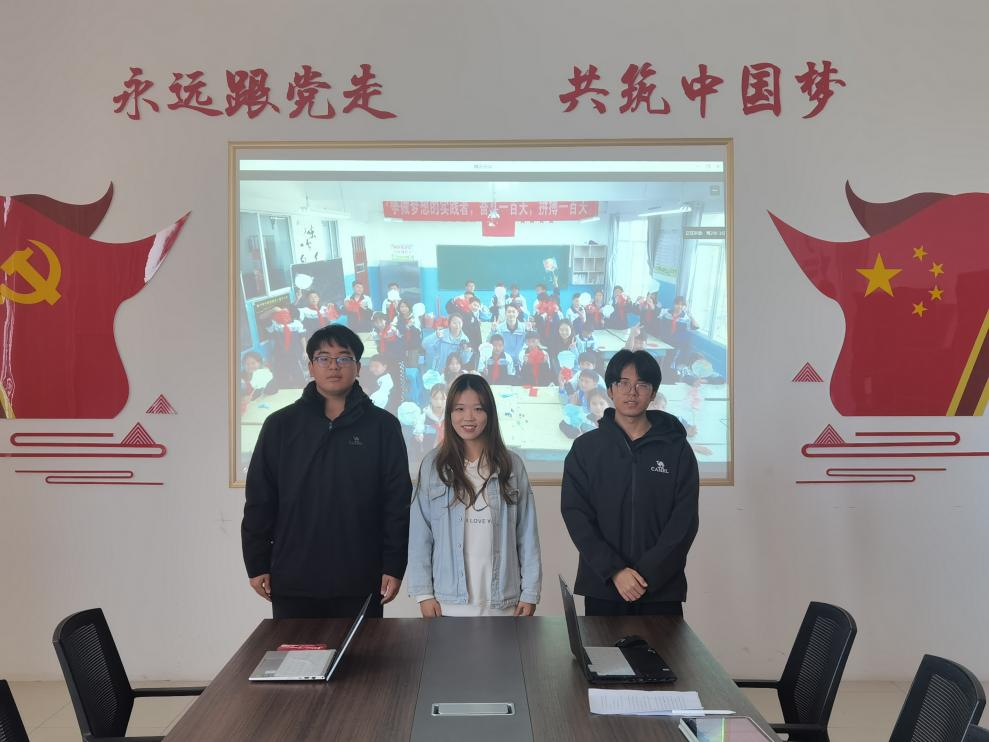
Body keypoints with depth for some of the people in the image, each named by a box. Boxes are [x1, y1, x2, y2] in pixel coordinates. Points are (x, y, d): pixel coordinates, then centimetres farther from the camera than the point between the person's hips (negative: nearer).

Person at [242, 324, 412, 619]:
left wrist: (394, 566, -4)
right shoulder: (281, 425, 5)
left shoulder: (383, 426, 1)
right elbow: (259, 499, 5)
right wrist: (257, 564, 2)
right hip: (292, 583, 1)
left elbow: (398, 500, 0)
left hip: (360, 583, -1)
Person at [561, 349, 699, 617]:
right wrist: (615, 571, -13)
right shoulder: (585, 448, 4)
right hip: (602, 588, 1)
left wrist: (648, 574, -13)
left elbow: (684, 520, -2)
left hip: (662, 589, 0)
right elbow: (575, 515, -3)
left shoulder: (676, 449, 3)